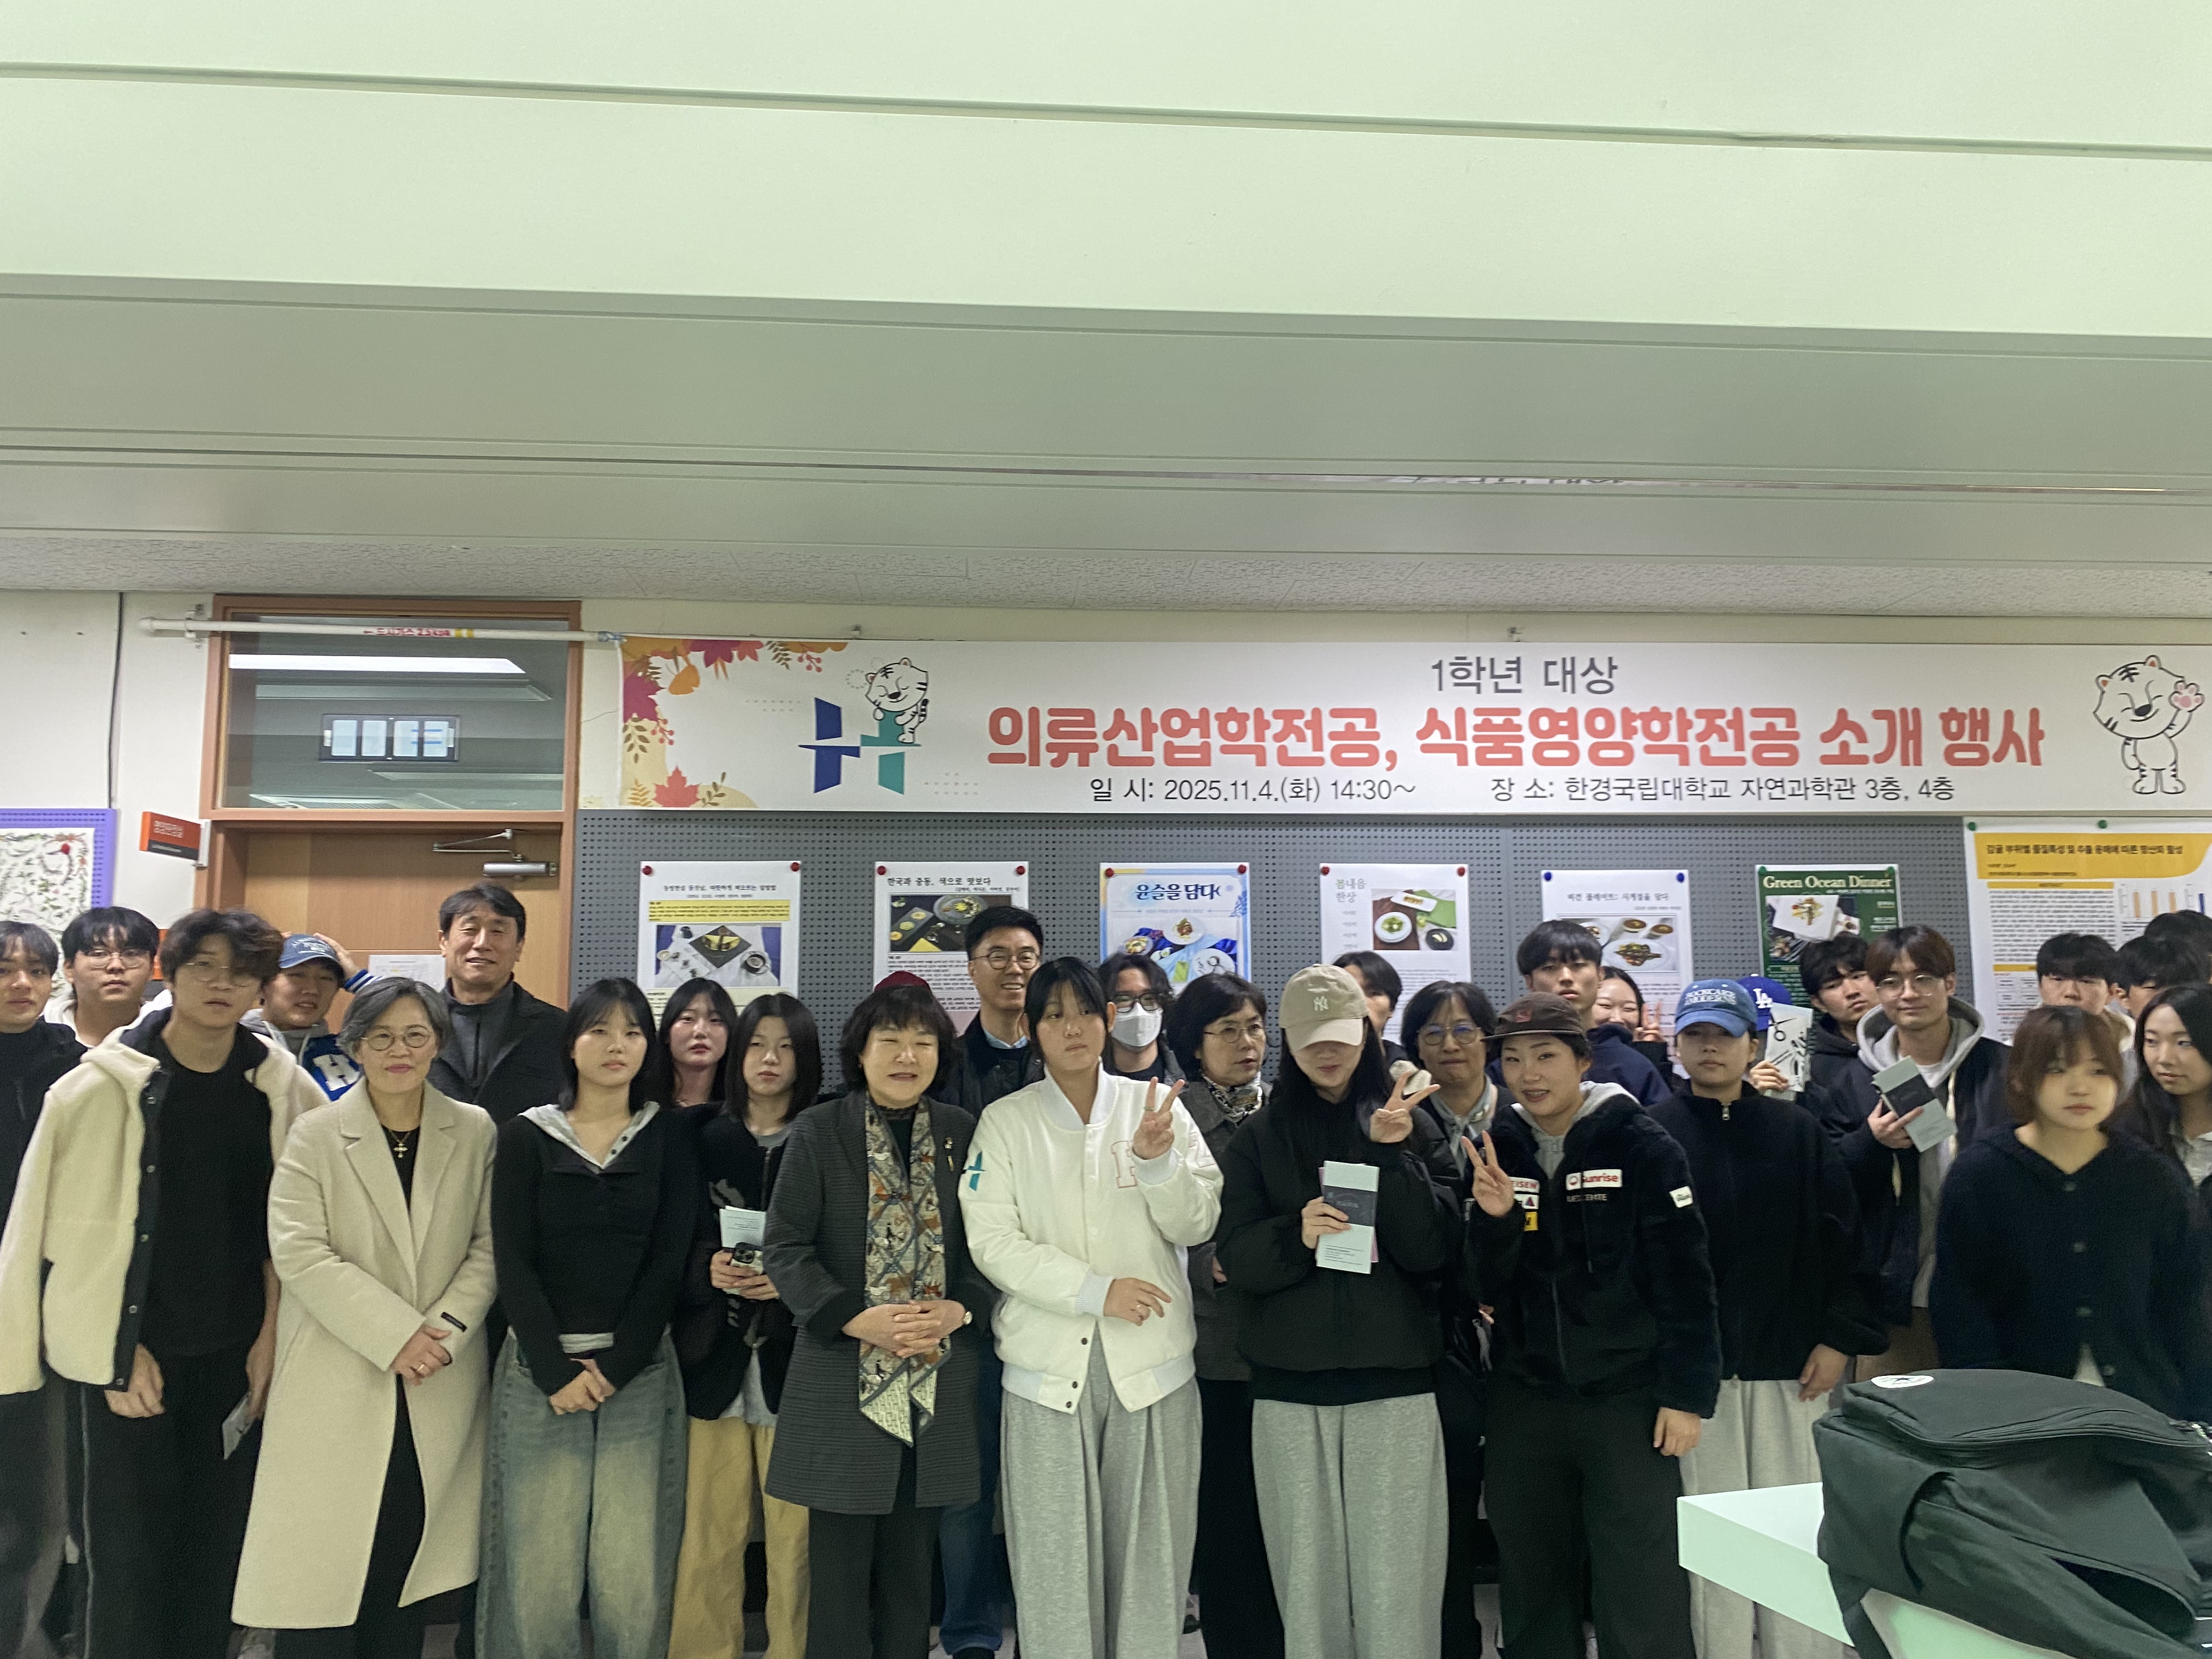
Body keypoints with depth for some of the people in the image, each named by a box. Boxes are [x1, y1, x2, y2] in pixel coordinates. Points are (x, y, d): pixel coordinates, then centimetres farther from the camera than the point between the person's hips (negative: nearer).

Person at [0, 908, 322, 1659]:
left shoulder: (279, 1085, -1)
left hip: (237, 1351, 3)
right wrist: (121, 1352, -9)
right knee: (130, 1546, 4)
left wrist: (271, 1334, 1)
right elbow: (80, 1230, -7)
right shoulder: (107, 1082, -9)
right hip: (132, 1351, -2)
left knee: (218, 1538, 10)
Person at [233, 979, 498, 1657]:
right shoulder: (314, 1136, -2)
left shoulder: (475, 1132, 3)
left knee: (407, 1556, 9)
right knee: (323, 1566, 0)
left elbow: (488, 1245, 3)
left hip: (440, 1388, 2)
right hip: (337, 1384, -1)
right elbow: (299, 1253, -10)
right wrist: (396, 1336, -15)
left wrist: (446, 1329, -12)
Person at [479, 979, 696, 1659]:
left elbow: (669, 1259, -1)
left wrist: (615, 1366, -9)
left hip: (638, 1369, 0)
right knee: (539, 1563, 0)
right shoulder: (526, 1135, 4)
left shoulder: (668, 1136, 5)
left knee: (633, 1568, 0)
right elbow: (512, 1262, -2)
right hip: (540, 1370, 0)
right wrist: (556, 1372, -10)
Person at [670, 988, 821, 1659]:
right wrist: (709, 1269, -11)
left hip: (793, 1359, -2)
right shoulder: (704, 1138, 8)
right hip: (715, 1357, 2)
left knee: (794, 1535, 0)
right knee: (709, 1534, 4)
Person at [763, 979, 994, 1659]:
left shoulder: (964, 1134, 5)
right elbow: (785, 1249, -5)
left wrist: (959, 1310, -12)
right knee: (840, 1569, 4)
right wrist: (856, 1320, -17)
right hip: (843, 1380, -2)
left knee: (911, 1570, 11)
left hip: (936, 1382, 2)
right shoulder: (819, 1130, -2)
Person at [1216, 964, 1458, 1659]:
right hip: (1290, 1388, 1)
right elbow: (1237, 1259, 0)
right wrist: (1295, 1235, -19)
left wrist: (1394, 1155, -14)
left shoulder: (1413, 1126, 4)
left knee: (1397, 1578, -2)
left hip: (1396, 1382, -1)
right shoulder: (1259, 1137, 6)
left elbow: (1435, 1252, -3)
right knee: (1308, 1575, 5)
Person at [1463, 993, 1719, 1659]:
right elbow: (1485, 1288, 0)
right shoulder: (1495, 1151, 2)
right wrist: (1493, 1220, -17)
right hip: (1523, 1403, 4)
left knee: (1643, 1604, -1)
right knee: (1532, 1598, 14)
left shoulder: (1640, 1145, -8)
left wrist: (1686, 1394, -9)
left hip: (1627, 1399, -3)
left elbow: (1684, 1279, -7)